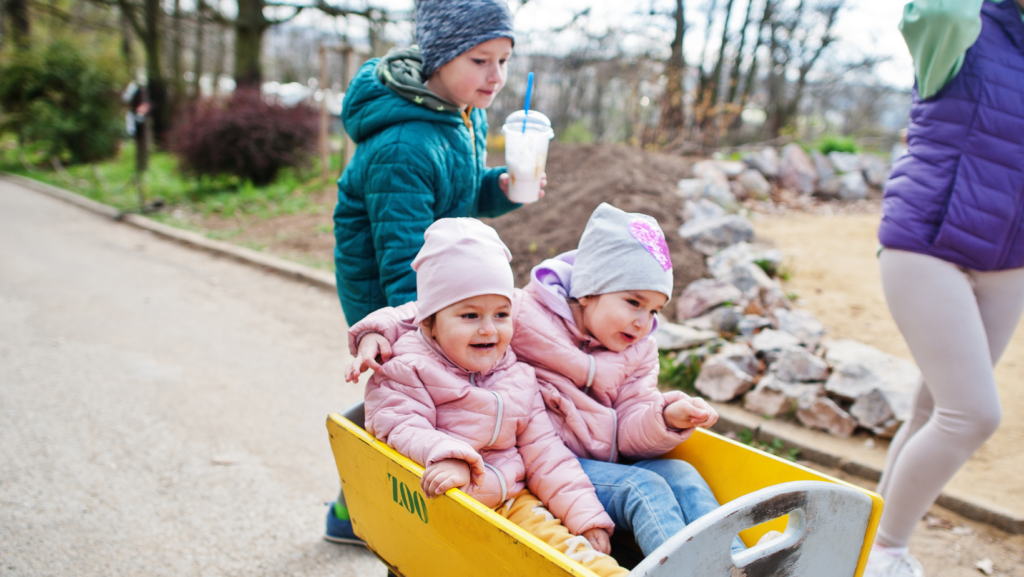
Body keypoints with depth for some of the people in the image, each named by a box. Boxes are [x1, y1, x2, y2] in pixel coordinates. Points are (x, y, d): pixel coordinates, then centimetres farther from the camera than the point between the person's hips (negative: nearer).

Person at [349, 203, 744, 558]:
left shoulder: (638, 354, 14)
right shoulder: (521, 313, -3)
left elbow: (629, 432, 5)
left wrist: (668, 419, -18)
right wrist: (378, 333, -17)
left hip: (601, 464, 7)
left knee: (683, 476, -15)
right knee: (643, 487, -26)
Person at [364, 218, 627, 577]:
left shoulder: (518, 379, 14)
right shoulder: (407, 372, 0)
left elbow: (544, 455, 14)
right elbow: (404, 432, -15)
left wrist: (589, 518, 7)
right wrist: (449, 456, -35)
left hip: (513, 502, 5)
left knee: (559, 539, -22)